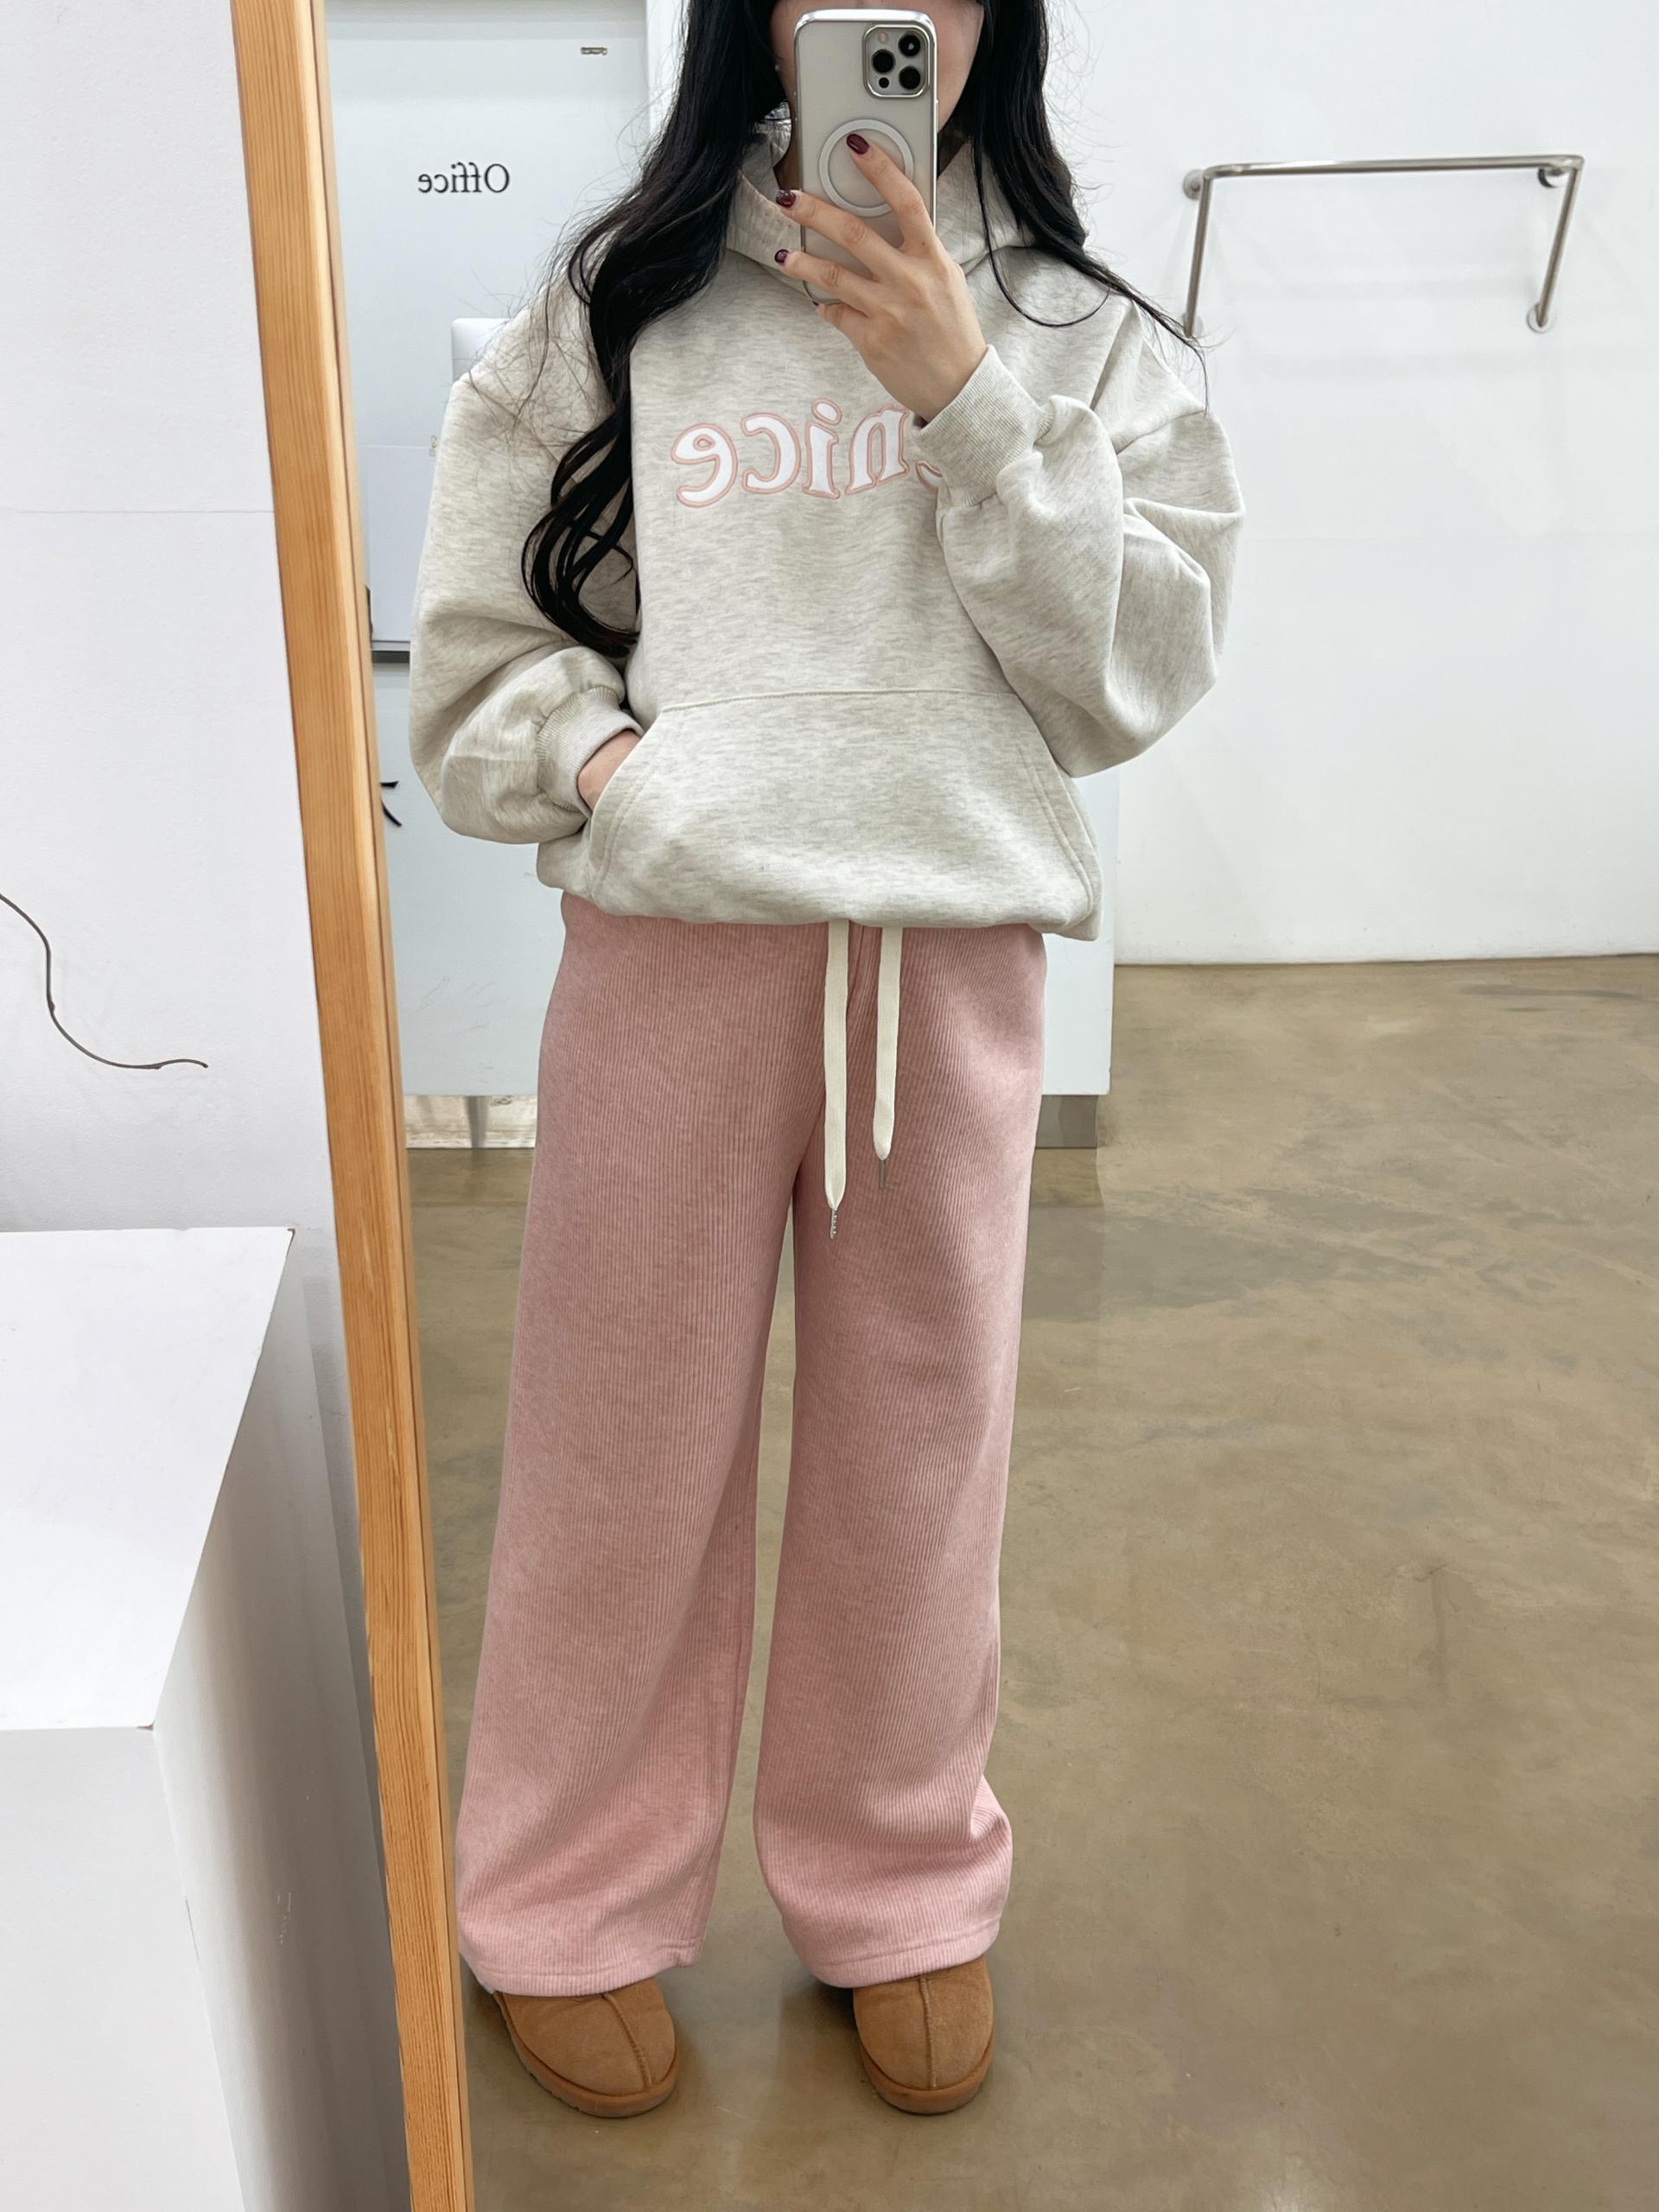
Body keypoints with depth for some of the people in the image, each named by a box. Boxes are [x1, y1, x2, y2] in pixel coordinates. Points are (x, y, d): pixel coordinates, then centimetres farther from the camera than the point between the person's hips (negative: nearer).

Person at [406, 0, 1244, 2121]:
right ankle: (572, 1905, 30)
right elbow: (476, 666, 3)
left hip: (959, 954, 2)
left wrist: (967, 399, -10)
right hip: (668, 943, -1)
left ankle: (902, 1890, 33)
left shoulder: (1075, 333, 7)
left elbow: (1140, 674, -2)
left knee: (921, 1445, 11)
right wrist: (618, 770, -16)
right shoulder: (609, 308, 3)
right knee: (625, 1443, 8)